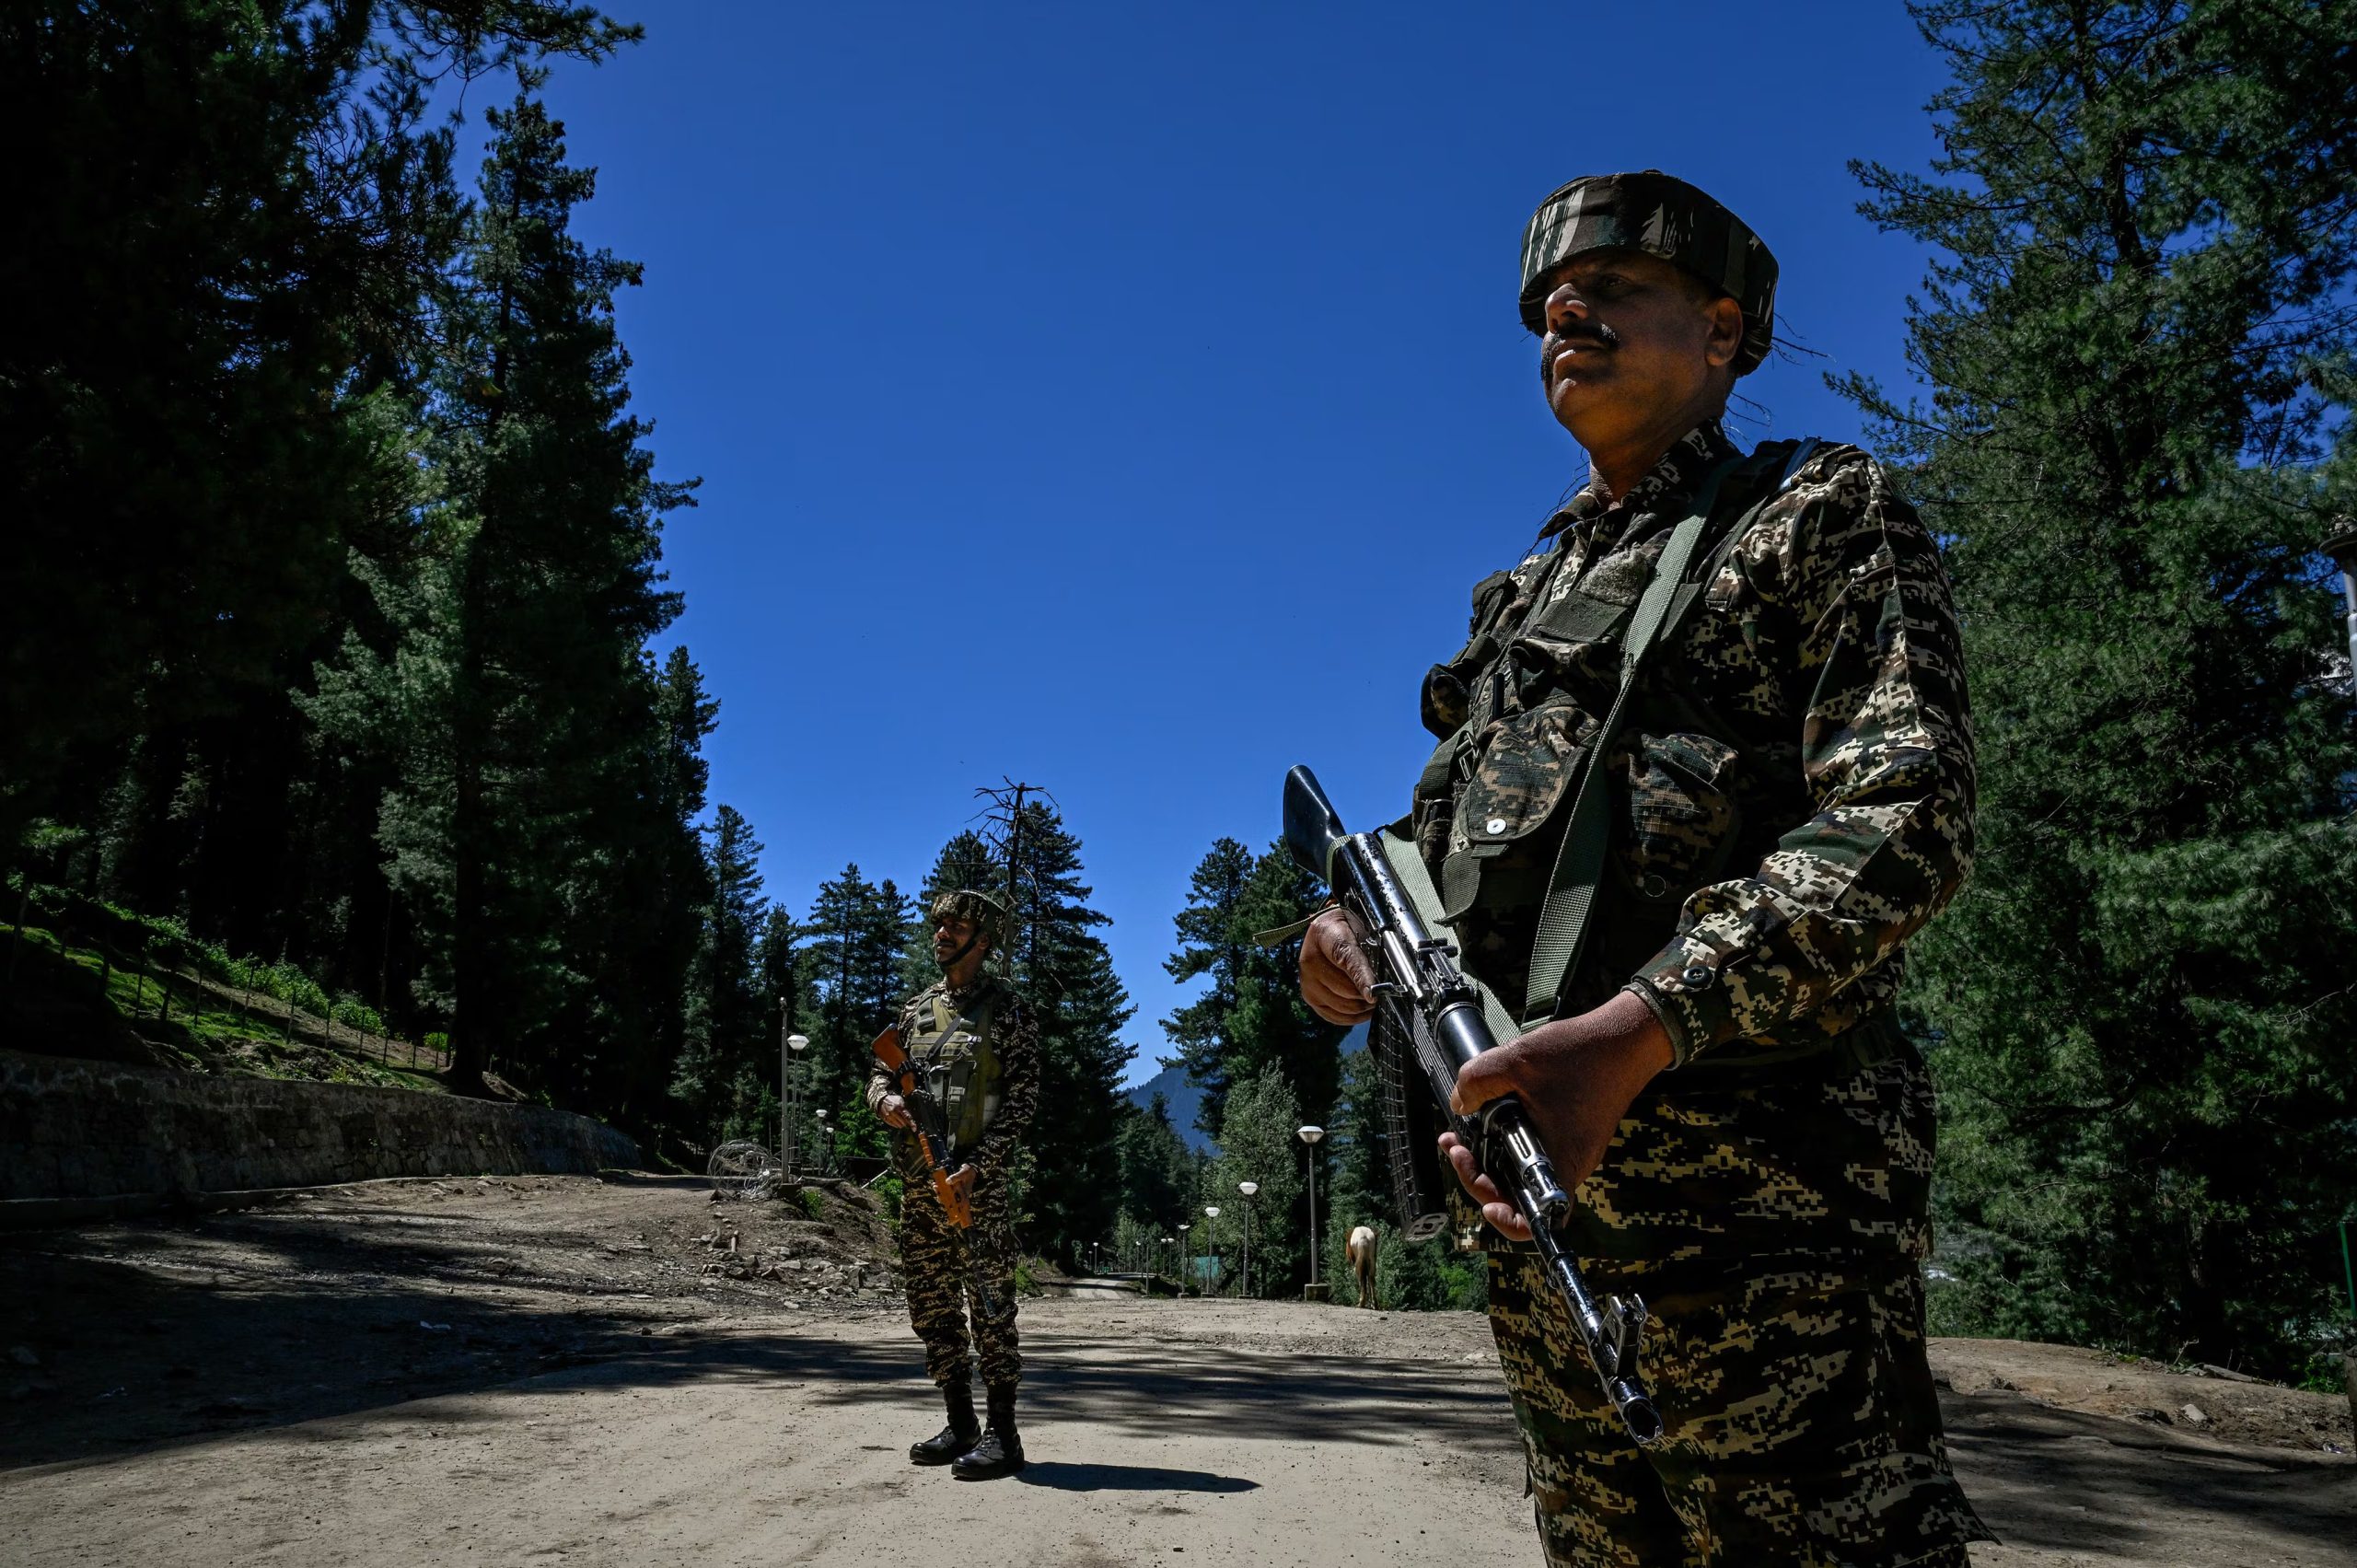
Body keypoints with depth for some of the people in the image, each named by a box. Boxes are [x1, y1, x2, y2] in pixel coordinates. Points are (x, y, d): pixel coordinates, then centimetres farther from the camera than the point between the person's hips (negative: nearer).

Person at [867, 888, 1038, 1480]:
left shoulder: (1006, 1009, -3)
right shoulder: (917, 1008, 16)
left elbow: (1022, 1097, -8)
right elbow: (881, 1072, 20)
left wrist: (977, 1164, -18)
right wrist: (884, 1099, -5)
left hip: (976, 1180, -7)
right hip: (917, 1182, 7)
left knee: (989, 1304, -6)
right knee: (931, 1308, 11)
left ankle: (1002, 1434, 0)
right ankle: (960, 1425, 21)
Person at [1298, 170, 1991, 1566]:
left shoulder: (1825, 518, 1)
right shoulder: (1523, 597, 22)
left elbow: (1903, 819, -14)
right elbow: (1442, 836, 26)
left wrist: (1628, 1034, -26)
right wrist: (1357, 931, 1)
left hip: (1756, 1190, -7)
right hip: (1534, 1184, 7)